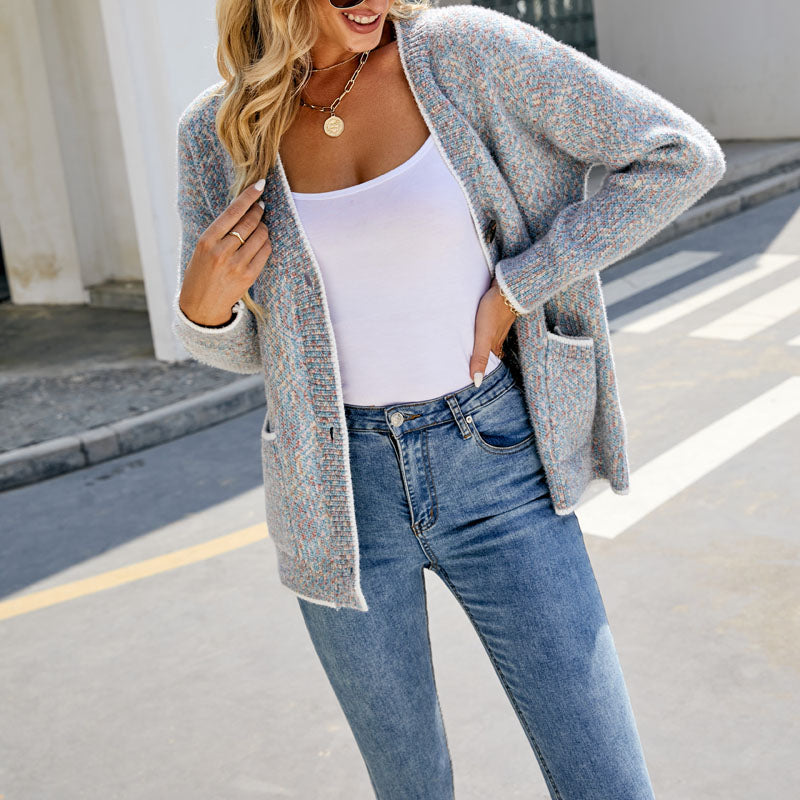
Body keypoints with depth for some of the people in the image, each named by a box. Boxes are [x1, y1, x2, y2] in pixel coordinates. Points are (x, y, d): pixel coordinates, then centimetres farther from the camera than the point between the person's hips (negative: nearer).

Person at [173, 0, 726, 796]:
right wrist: (201, 305, -15)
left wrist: (513, 290, -12)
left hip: (494, 466, -1)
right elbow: (238, 343, 9)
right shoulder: (218, 132, -3)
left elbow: (681, 155, -9)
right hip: (340, 492, 2)